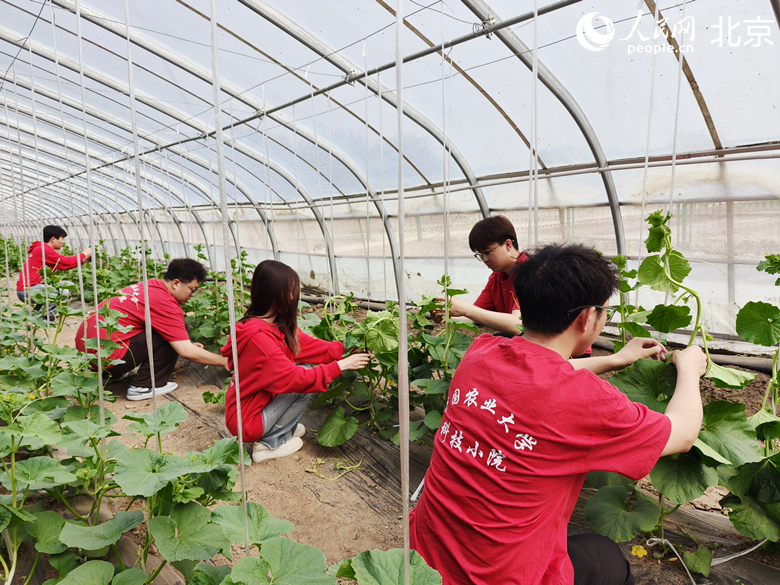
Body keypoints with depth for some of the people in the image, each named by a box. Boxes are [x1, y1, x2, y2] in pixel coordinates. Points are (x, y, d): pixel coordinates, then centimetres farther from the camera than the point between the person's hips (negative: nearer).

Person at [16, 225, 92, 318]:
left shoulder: (43, 249, 18)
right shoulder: (43, 249, -15)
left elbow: (62, 266, 15)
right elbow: (66, 261, -16)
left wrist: (83, 260, 11)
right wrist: (83, 254, -3)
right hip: (27, 291, -11)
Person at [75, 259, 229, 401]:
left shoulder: (150, 286, 9)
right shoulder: (164, 303, -17)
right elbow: (187, 352, -18)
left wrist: (188, 346, 18)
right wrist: (224, 361, -8)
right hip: (105, 357, -9)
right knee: (171, 334, -10)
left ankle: (112, 374, 22)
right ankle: (143, 387, -4)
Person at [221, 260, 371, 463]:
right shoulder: (259, 337, -30)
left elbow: (307, 345, 3)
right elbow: (295, 379, -29)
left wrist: (343, 349, -6)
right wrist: (340, 366, -24)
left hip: (260, 401, 9)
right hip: (246, 421, -9)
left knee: (304, 372, 1)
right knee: (304, 384, -14)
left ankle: (284, 428, 10)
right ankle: (270, 443, -2)